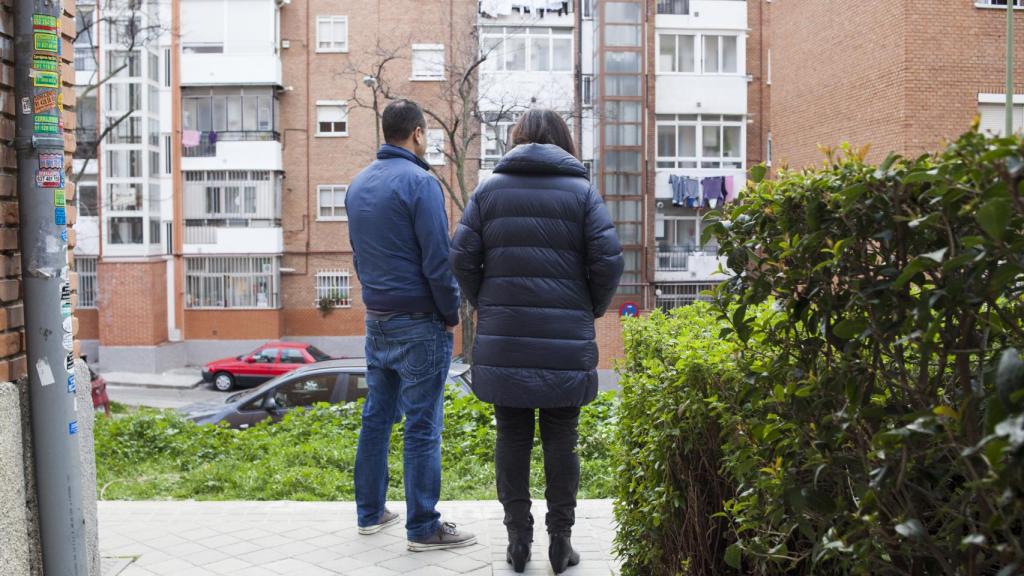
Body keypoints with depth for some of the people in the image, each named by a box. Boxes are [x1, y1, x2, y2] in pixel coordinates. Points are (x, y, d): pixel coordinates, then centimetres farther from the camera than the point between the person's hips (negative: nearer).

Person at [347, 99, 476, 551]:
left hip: (375, 321, 8)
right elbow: (438, 260, -17)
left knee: (377, 416, 15)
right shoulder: (419, 182, -14)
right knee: (423, 426, -2)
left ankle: (371, 512, 24)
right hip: (418, 324, -8)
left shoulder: (358, 185, 10)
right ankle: (423, 527, 4)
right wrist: (451, 315, -6)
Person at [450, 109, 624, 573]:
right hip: (565, 343, -1)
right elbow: (608, 260, -7)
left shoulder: (490, 189, 5)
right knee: (561, 439, 8)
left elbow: (462, 258, -2)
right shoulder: (581, 190, 1)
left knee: (512, 437, 10)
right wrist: (591, 309, 10)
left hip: (504, 342, 1)